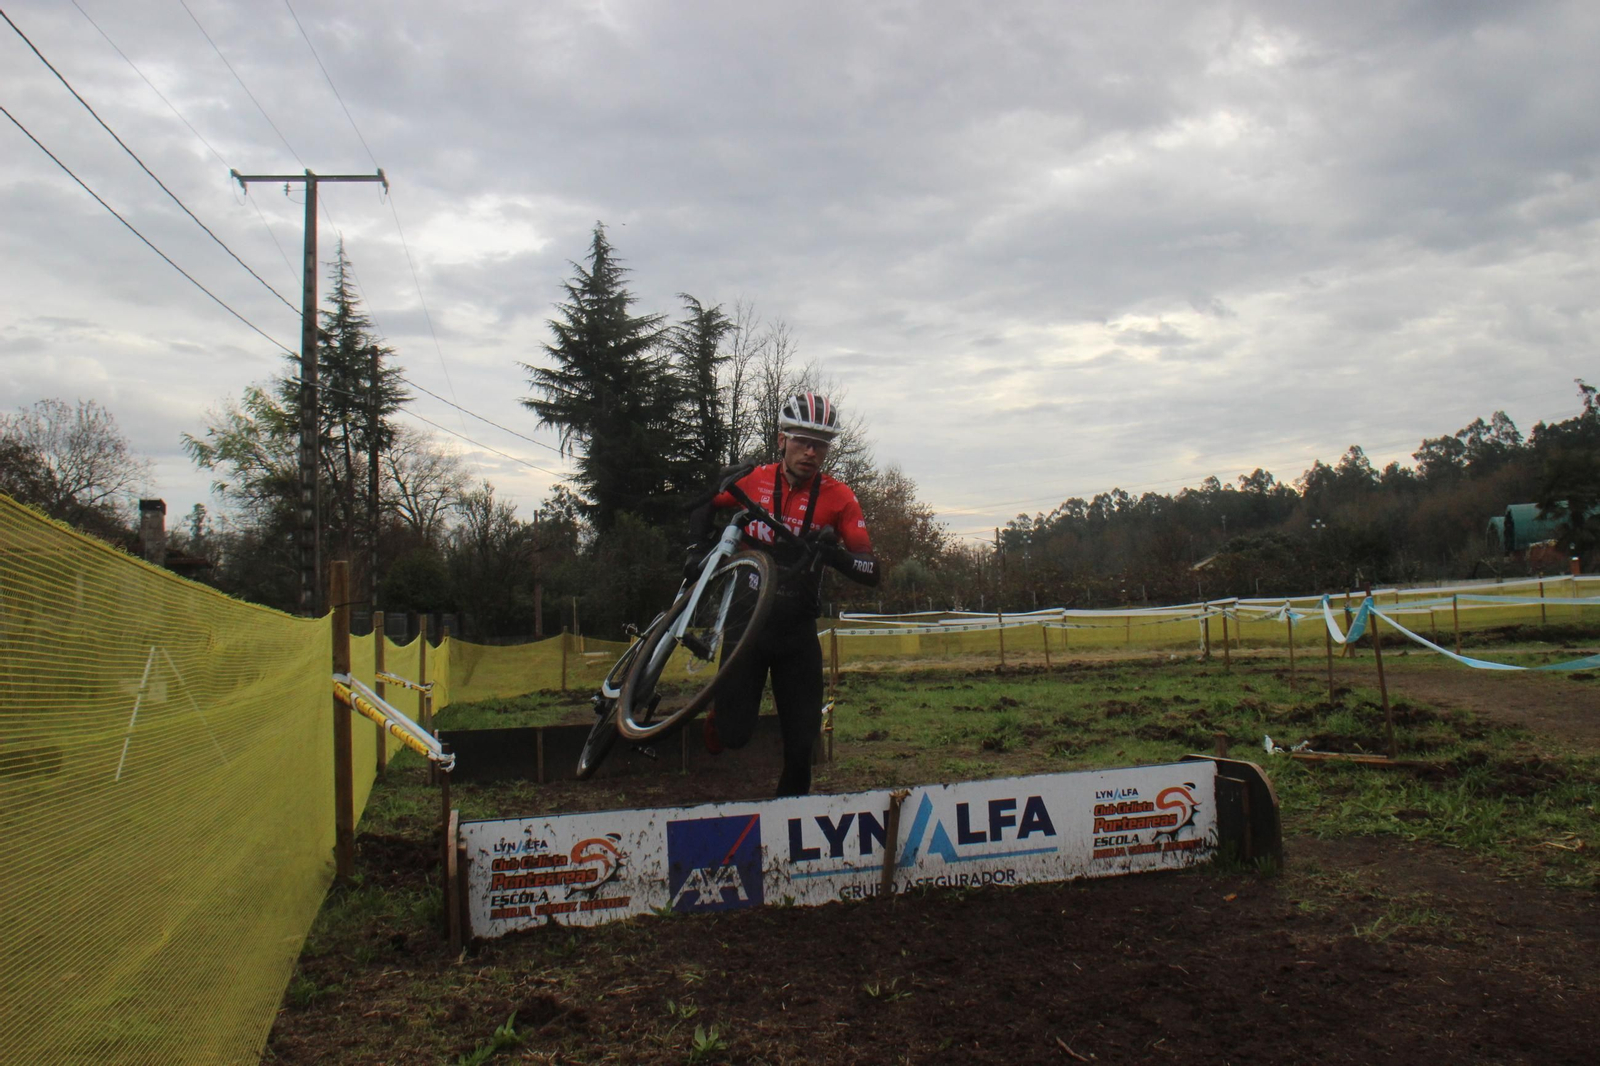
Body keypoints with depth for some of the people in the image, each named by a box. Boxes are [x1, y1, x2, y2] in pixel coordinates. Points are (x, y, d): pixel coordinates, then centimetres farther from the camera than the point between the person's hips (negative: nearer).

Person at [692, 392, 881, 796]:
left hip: (797, 629, 0)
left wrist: (833, 553, -28)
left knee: (802, 739, 0)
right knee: (733, 734, -5)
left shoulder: (838, 497, -7)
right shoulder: (753, 479, -4)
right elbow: (706, 508, 17)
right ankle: (721, 710, 29)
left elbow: (872, 571, -11)